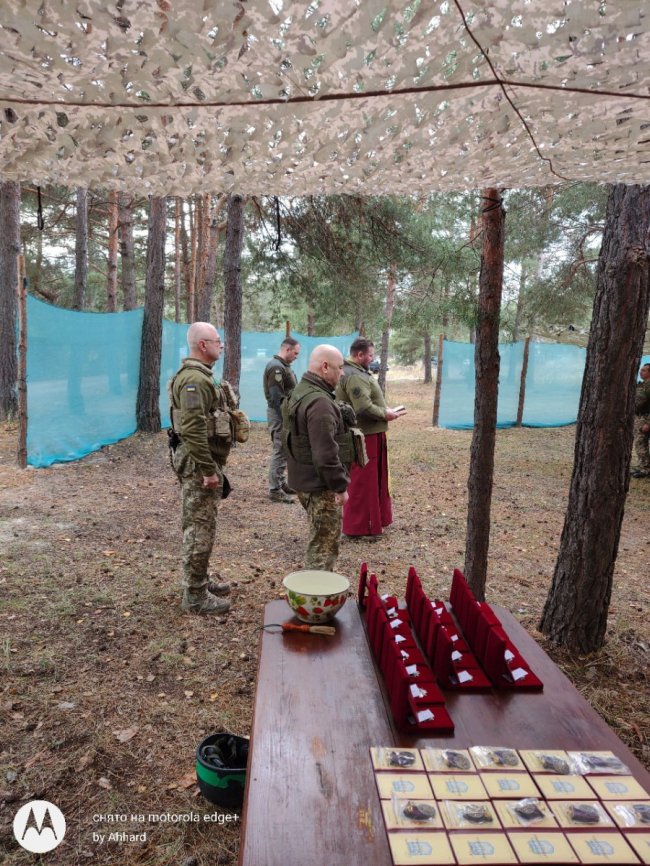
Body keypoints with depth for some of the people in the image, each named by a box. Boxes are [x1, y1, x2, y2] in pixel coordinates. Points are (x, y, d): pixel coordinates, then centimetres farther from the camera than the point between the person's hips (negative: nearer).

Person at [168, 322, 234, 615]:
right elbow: (193, 429, -27)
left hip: (203, 461, 11)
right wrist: (208, 470, -25)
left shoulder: (198, 375, 15)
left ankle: (199, 581, 32)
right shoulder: (194, 379, -19)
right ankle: (194, 596, 8)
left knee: (200, 525, 19)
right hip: (198, 463, -11)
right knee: (200, 528, -3)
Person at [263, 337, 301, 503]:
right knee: (279, 452, -6)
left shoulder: (283, 366, 15)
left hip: (285, 414, 10)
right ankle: (275, 490, 0)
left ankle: (281, 482, 29)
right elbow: (277, 398, -22)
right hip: (280, 415, -10)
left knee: (283, 451, 18)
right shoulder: (276, 367, -17)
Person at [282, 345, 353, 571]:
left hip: (304, 479, 11)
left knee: (319, 540, 24)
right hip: (320, 484, -11)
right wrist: (340, 486, -19)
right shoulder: (319, 402, -24)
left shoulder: (300, 392, 10)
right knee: (325, 545, 1)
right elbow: (326, 453, -28)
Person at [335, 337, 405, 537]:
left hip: (368, 434, 11)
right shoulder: (354, 376, -20)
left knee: (371, 480, 18)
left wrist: (385, 410, 7)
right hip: (364, 436, -11)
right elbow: (364, 408, -28)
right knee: (363, 482, -2)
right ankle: (358, 527, 8)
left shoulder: (356, 372, 15)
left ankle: (373, 519, 30)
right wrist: (385, 414, -14)